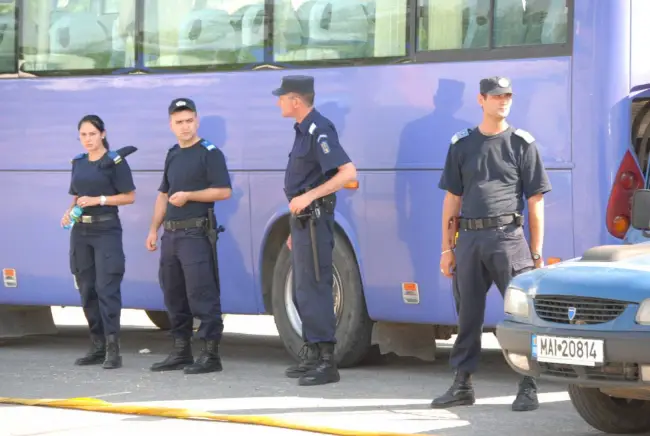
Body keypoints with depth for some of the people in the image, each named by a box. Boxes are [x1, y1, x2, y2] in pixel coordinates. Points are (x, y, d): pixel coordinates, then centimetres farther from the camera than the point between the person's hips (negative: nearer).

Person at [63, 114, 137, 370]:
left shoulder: (115, 161, -5)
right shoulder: (78, 163, 13)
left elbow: (129, 196, -7)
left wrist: (99, 200, -16)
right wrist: (69, 212, 0)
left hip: (106, 230, -6)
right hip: (81, 231, 6)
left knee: (106, 288, -11)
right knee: (87, 290, 7)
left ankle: (113, 350, -12)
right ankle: (98, 347, 13)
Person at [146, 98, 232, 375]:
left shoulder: (210, 153, -6)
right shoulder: (172, 155, 18)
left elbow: (223, 191, -12)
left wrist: (188, 196, -16)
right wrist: (154, 229, 17)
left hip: (196, 234, -8)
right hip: (171, 234, 8)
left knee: (202, 294, -10)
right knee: (173, 295, 11)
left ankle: (210, 354, -9)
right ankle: (181, 351, 19)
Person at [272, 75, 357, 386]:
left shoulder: (319, 132, -16)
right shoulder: (303, 131, 15)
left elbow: (348, 172, -26)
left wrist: (308, 197, -27)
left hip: (314, 220, -10)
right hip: (302, 220, 10)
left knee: (313, 290, -12)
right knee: (302, 292, 15)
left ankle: (326, 362, -11)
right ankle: (312, 355, 23)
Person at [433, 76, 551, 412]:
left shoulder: (522, 143, 5)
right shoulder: (462, 144, 13)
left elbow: (536, 201, 4)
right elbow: (452, 198, 15)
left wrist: (536, 253, -1)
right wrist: (447, 248, 9)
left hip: (508, 237, -3)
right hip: (469, 237, 3)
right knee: (468, 315, 8)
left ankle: (528, 387, -3)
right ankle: (462, 385, 16)